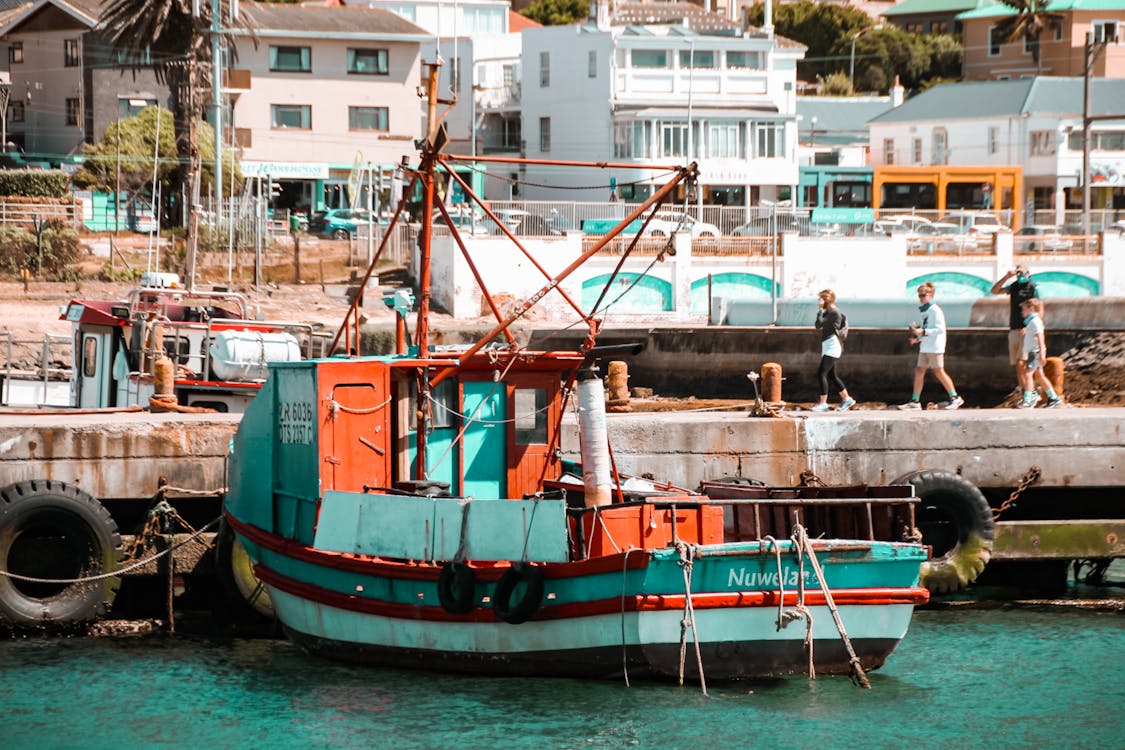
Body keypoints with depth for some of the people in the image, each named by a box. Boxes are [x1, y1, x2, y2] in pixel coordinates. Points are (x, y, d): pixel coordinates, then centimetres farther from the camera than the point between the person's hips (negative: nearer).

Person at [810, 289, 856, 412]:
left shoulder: (835, 313, -13)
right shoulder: (828, 312, 15)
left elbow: (819, 324, -21)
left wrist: (820, 309, -13)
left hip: (832, 347, -10)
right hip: (827, 347, 10)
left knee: (821, 374, -13)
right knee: (831, 376, 14)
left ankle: (823, 403, -13)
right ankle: (846, 399, 22)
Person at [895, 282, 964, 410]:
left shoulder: (935, 310, -12)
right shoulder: (924, 310, 16)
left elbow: (940, 329, -19)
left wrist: (923, 331, -22)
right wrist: (918, 338, 9)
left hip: (935, 347, -9)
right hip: (924, 347, 9)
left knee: (939, 372, -5)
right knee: (919, 371, 4)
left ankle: (955, 398, 5)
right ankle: (915, 401, 6)